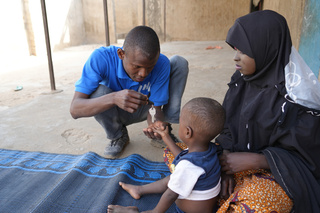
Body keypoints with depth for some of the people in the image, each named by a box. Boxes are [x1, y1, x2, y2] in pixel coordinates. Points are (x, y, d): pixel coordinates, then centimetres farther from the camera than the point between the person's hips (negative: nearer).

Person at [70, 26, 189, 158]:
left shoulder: (161, 64, -28)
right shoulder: (100, 58, -33)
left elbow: (156, 108, -20)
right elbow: (74, 109, -38)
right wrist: (114, 98, -56)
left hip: (144, 109, 1)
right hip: (116, 112, 0)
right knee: (98, 91, -35)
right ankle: (118, 136, -3)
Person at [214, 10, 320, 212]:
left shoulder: (298, 96, -20)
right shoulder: (242, 80, -3)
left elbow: (303, 158, -13)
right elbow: (228, 129, 4)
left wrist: (252, 160, -23)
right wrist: (225, 161, -12)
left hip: (281, 173, -6)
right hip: (237, 159, 6)